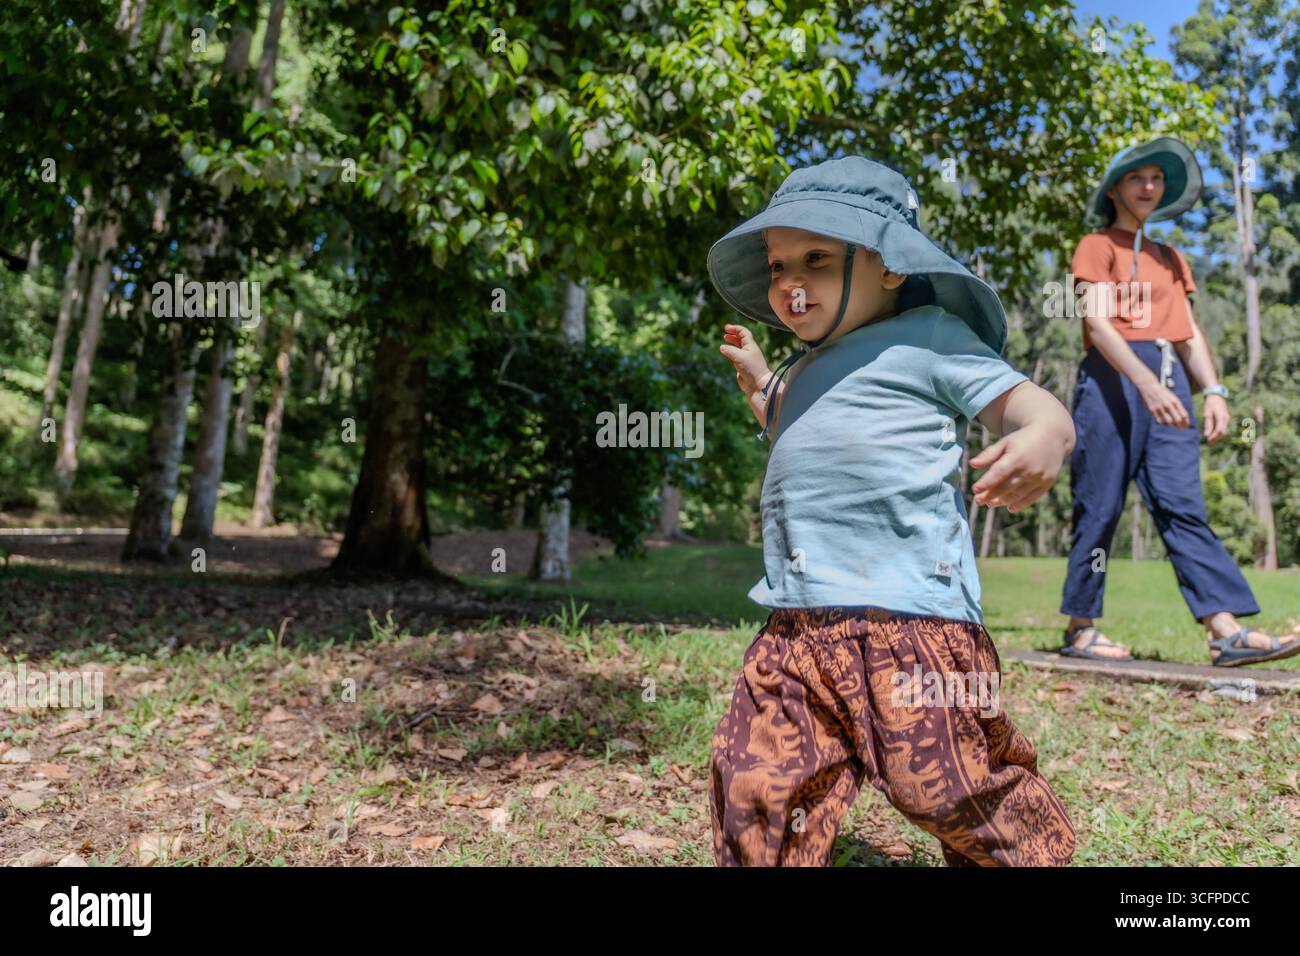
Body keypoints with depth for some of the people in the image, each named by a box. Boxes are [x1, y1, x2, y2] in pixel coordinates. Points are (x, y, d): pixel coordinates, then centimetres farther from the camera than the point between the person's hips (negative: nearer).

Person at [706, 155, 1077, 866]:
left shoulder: (926, 337, 2)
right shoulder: (807, 367, 25)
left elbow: (1035, 407, -6)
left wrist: (1043, 438, -28)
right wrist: (757, 380, 40)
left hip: (906, 616, -7)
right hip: (797, 625, 7)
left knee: (957, 790, 0)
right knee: (754, 784, 2)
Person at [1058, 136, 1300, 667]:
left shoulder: (1170, 258, 25)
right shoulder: (1098, 245, 4)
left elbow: (1189, 331, 20)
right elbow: (1096, 322, -10)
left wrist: (1213, 390, 4)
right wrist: (1145, 382, -23)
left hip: (1168, 382, 6)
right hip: (1114, 377, -6)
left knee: (1183, 506, -2)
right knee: (1100, 506, -4)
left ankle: (1225, 630, -8)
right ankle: (1080, 628, 4)